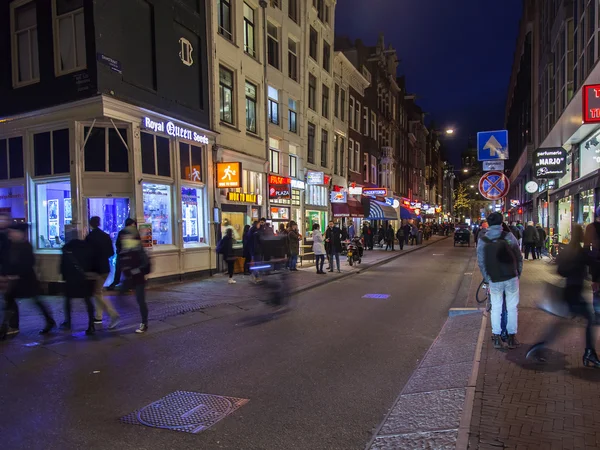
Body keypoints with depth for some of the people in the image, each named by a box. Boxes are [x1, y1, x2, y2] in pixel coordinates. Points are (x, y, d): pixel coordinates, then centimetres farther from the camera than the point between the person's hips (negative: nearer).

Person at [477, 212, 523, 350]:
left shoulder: (482, 240, -4)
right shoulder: (508, 236, -6)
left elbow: (481, 262, -3)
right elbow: (519, 256, -2)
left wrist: (487, 278, 7)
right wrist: (518, 273, 10)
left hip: (494, 280, 1)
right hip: (511, 277, 0)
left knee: (496, 308, 12)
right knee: (512, 307, 10)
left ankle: (497, 338, 13)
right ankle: (512, 337, 16)